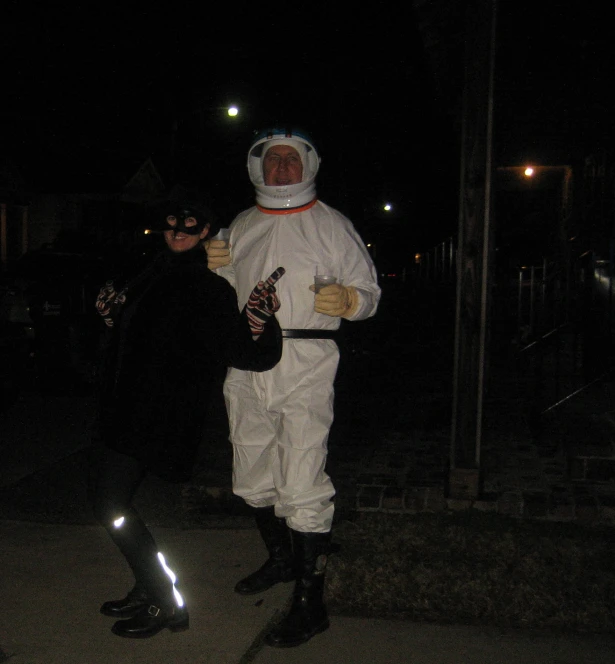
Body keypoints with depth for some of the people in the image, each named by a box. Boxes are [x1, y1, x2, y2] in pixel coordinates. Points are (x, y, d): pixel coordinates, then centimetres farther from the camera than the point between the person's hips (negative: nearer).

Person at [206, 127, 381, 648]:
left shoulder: (331, 224, 3)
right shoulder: (243, 225, 17)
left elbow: (369, 291, 2)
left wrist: (345, 301, -21)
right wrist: (215, 269, 2)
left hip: (305, 366, -6)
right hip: (246, 365, 6)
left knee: (303, 487, -9)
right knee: (254, 477, 16)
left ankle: (310, 603, 0)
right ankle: (281, 559, 39)